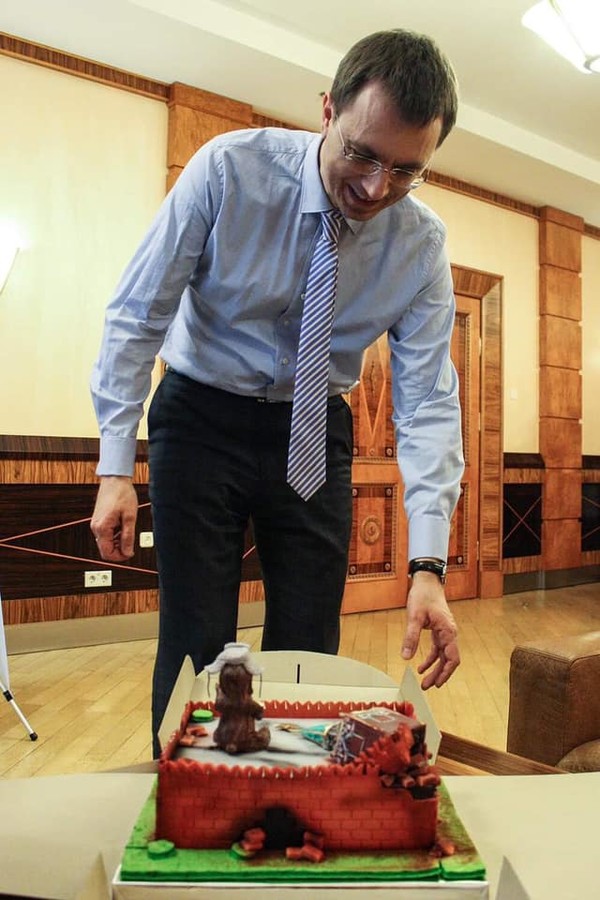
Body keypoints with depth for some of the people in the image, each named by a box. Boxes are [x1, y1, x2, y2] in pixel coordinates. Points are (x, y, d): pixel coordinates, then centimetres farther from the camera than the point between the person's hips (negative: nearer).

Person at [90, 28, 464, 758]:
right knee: (196, 640, -3)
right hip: (201, 417, -1)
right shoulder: (228, 169, -17)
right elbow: (136, 316, -12)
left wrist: (427, 564, -22)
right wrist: (115, 467, -16)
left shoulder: (421, 243, -11)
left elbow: (427, 402, -13)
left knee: (310, 643, 3)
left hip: (315, 432, 2)